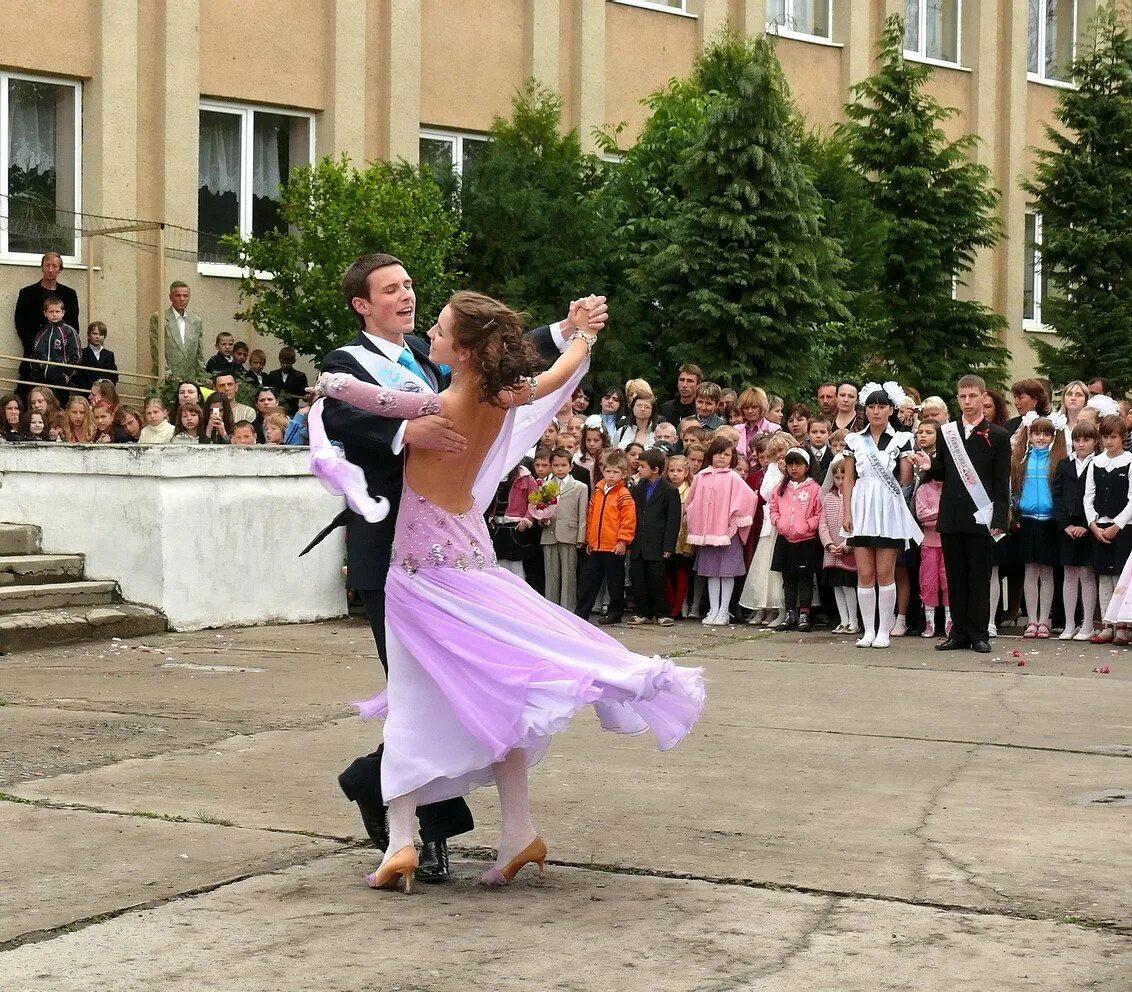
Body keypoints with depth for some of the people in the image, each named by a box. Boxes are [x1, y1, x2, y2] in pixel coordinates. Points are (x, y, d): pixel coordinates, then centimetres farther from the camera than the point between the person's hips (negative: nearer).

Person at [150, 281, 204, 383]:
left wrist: (200, 379, 8)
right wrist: (168, 375, -11)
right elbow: (156, 351, -4)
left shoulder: (197, 321, 14)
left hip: (191, 381, 4)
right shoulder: (158, 318, 0)